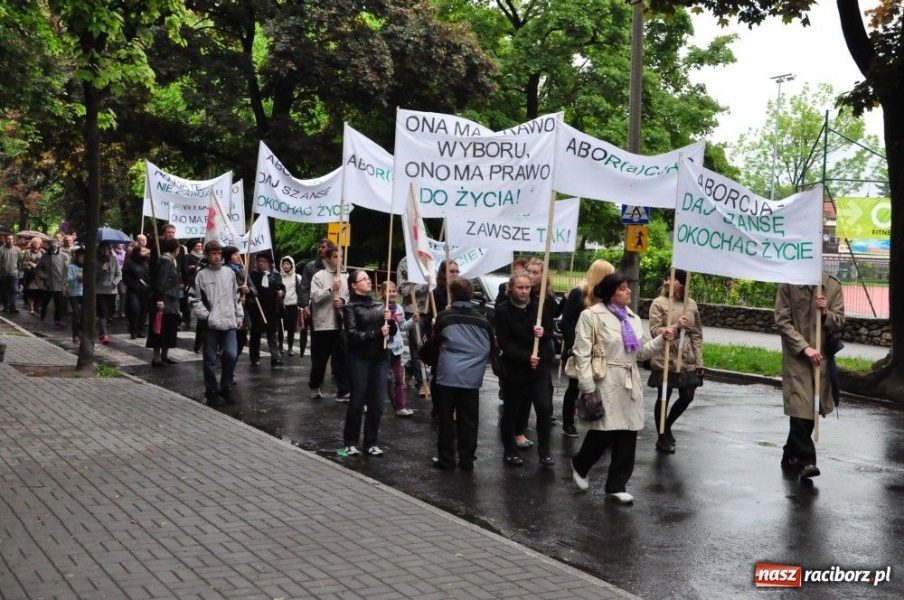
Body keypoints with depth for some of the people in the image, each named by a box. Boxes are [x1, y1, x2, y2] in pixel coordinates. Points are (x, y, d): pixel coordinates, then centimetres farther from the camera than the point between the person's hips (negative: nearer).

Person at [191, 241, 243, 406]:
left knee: (231, 355, -5)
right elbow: (194, 299, -1)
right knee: (210, 360, 3)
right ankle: (212, 392, 14)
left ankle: (226, 388, 13)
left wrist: (239, 316, 11)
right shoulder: (201, 275, 0)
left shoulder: (229, 272, 9)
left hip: (229, 322, 2)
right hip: (210, 324, -2)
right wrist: (205, 315, -10)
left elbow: (236, 297, 15)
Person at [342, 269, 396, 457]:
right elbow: (352, 335, -14)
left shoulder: (379, 305, 13)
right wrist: (377, 333, -22)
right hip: (359, 359, -5)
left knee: (376, 403, 5)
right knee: (357, 401, 0)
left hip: (380, 358, 5)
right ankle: (350, 442, 12)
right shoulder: (350, 307, -3)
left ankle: (371, 442, 14)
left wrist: (390, 321, -8)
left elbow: (393, 331, 13)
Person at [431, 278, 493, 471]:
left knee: (447, 419, 6)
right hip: (472, 376, 2)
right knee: (469, 420, 7)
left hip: (448, 374, -2)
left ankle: (446, 460, 10)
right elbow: (491, 347, 13)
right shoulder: (482, 320, 3)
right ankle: (467, 460, 10)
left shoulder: (444, 316, -3)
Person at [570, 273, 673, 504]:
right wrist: (587, 387, -15)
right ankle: (579, 465, 27)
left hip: (629, 383, 7)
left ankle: (616, 485, 16)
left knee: (627, 435, 5)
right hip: (605, 383, -6)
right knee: (603, 432, -3)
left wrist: (661, 339, 4)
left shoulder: (632, 318, 15)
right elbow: (582, 353, -10)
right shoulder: (592, 315, -7)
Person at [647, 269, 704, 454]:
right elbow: (655, 331, -11)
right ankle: (662, 437, 21)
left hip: (687, 361, 4)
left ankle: (667, 427, 33)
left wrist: (699, 361, 4)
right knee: (663, 398, 6)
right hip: (665, 361, -4)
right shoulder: (659, 303, -6)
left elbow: (697, 334, 9)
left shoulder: (691, 304, 6)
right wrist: (675, 327, -25)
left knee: (687, 397, 9)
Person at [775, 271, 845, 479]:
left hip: (822, 356, 4)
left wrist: (825, 313, -17)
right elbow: (782, 321, -7)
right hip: (796, 358, -3)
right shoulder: (788, 284, -4)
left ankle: (791, 456, 24)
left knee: (812, 410, 10)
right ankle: (806, 460, -8)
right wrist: (805, 347, -15)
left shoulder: (832, 285, 4)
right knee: (800, 409, -12)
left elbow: (839, 322, 5)